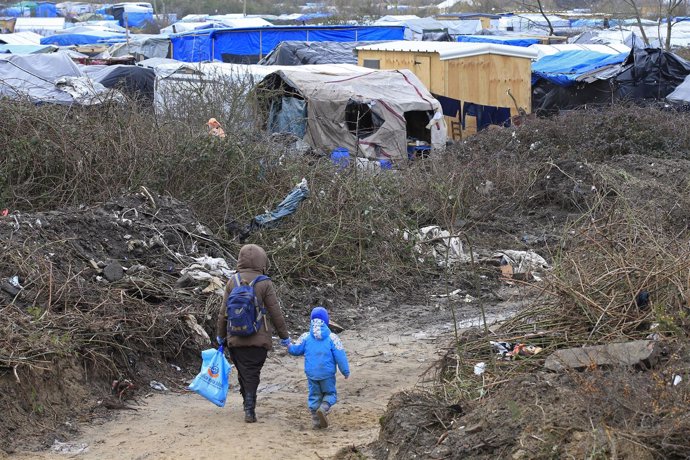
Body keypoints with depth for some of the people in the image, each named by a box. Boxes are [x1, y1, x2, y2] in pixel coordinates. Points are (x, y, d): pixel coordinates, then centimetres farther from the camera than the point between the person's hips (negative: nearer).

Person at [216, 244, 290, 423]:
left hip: (235, 339, 3)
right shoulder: (265, 283, -7)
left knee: (243, 374, 14)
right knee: (252, 375, 1)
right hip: (258, 339, -3)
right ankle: (249, 410, -4)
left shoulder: (232, 282, 2)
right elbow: (275, 313, -4)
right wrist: (284, 336, 7)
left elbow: (224, 312, 7)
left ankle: (248, 408, 22)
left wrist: (220, 335, 19)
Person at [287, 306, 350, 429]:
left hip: (311, 374, 2)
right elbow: (340, 356, -8)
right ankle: (323, 408, -17)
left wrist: (289, 346, 25)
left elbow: (295, 350, 3)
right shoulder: (332, 338, -8)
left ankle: (316, 421, 10)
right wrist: (345, 371, 1)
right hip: (327, 374, -2)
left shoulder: (305, 337, -2)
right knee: (330, 393, 12)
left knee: (314, 396, 13)